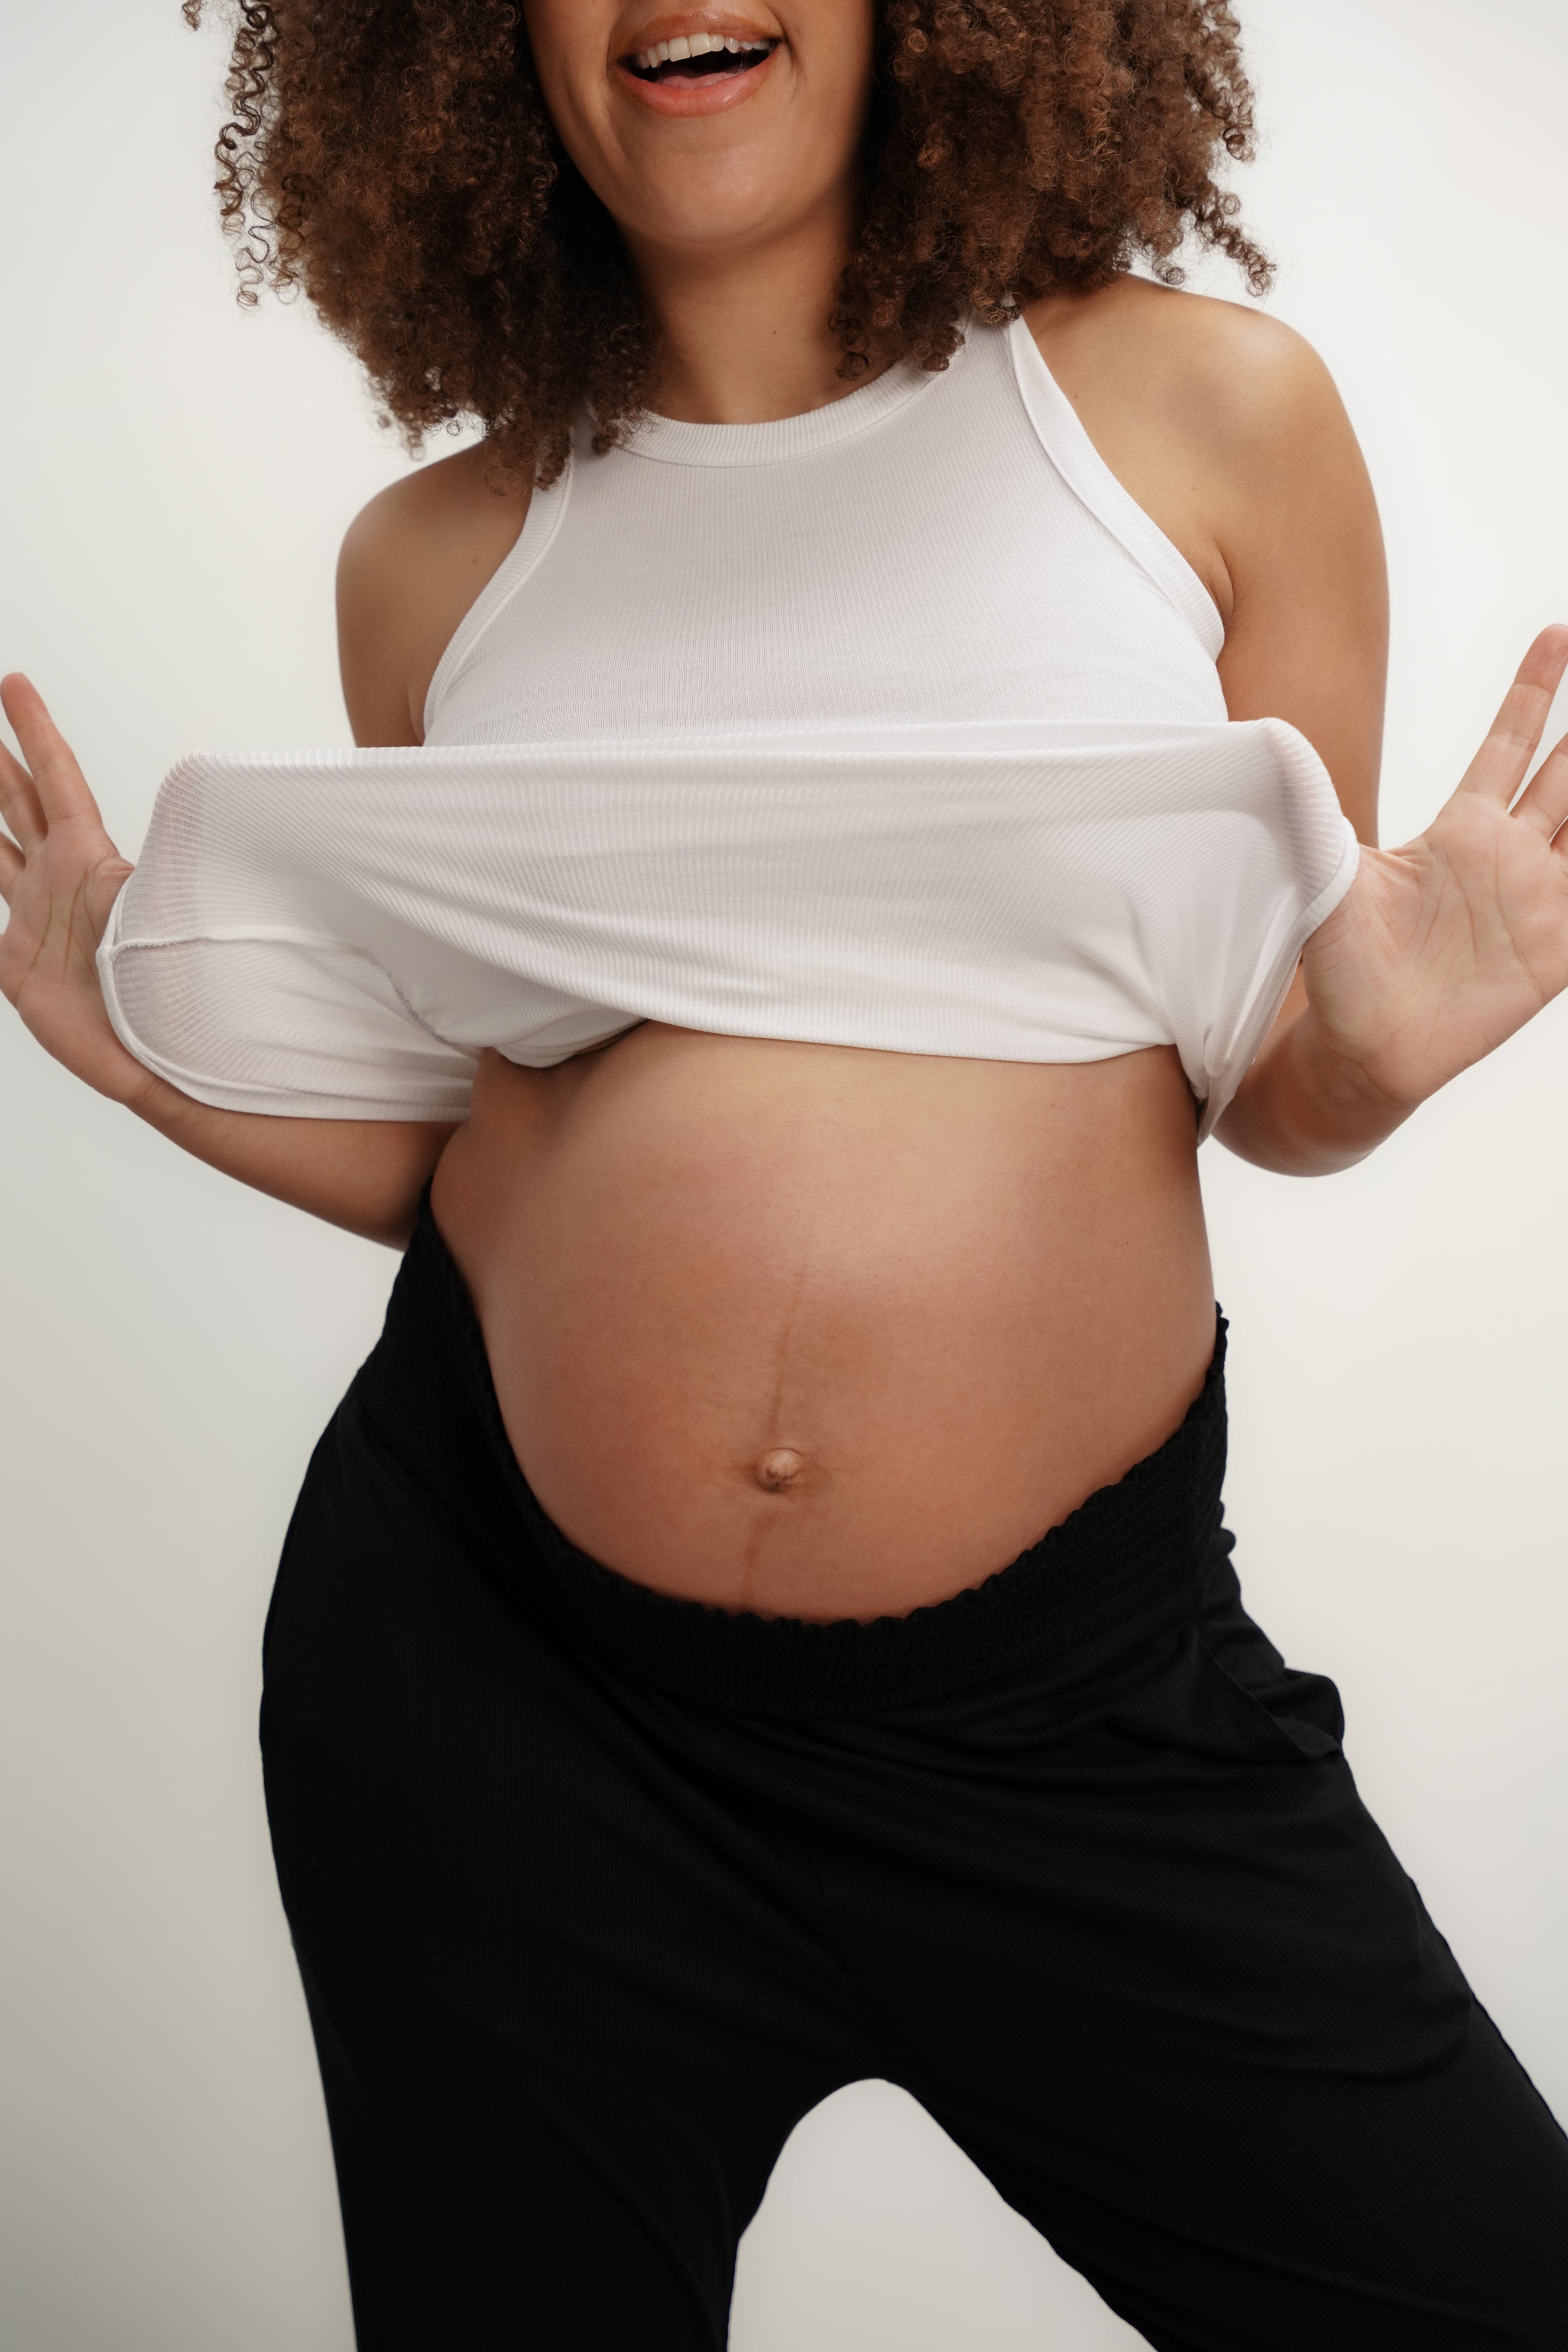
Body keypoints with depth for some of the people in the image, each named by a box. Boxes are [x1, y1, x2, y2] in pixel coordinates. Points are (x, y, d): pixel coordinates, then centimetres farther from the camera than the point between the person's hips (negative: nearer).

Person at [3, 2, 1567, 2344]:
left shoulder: (1202, 410, 0)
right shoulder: (438, 559, 5)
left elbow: (1271, 1095, 5)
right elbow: (464, 1159, 11)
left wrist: (1375, 1051, -16)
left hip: (1068, 1699, -1)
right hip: (481, 1663, 2)